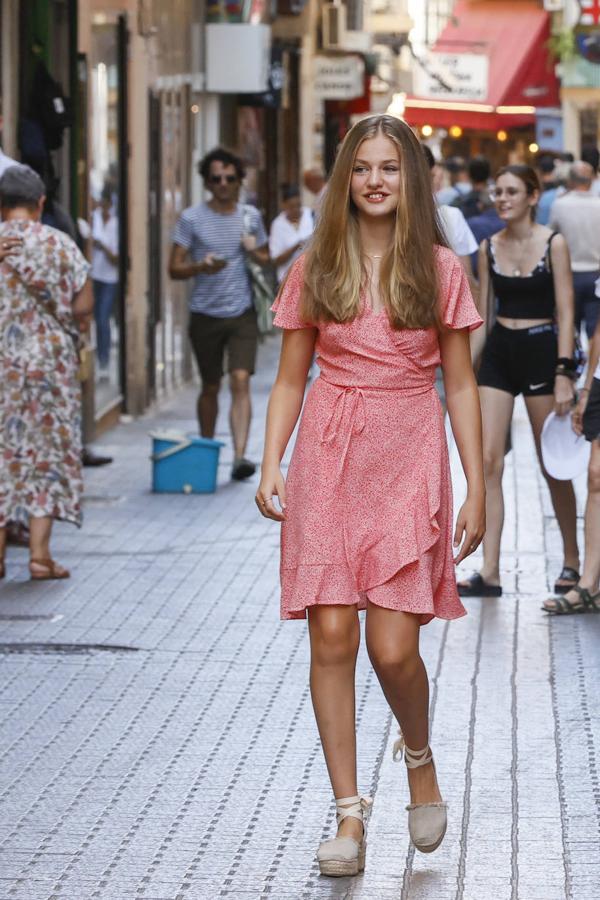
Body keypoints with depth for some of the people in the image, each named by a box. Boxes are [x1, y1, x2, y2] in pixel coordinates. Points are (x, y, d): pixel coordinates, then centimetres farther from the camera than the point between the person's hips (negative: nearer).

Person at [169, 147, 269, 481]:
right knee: (210, 387, 10)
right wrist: (201, 267, -22)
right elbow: (174, 268, -2)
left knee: (241, 380, -14)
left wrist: (254, 250, -4)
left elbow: (268, 260, 19)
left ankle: (240, 456, -21)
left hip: (242, 313, 1)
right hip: (206, 314, -1)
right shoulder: (192, 219, -1)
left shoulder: (251, 216, 7)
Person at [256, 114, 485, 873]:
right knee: (332, 636, -4)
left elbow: (461, 386, 5)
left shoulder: (439, 269, 3)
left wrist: (476, 491, 1)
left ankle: (419, 758, 24)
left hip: (408, 460, -1)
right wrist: (271, 465, -3)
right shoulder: (315, 269, 6)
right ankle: (349, 817, 5)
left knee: (394, 646, -9)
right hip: (328, 460, 1)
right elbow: (290, 378, 10)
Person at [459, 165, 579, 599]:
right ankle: (489, 572, -5)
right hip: (499, 352, 4)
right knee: (488, 461, -6)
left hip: (541, 351, -4)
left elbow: (565, 312, -8)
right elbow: (481, 312, 12)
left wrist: (563, 374, -15)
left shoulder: (553, 244, -6)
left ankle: (572, 560, 21)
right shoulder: (489, 247, 7)